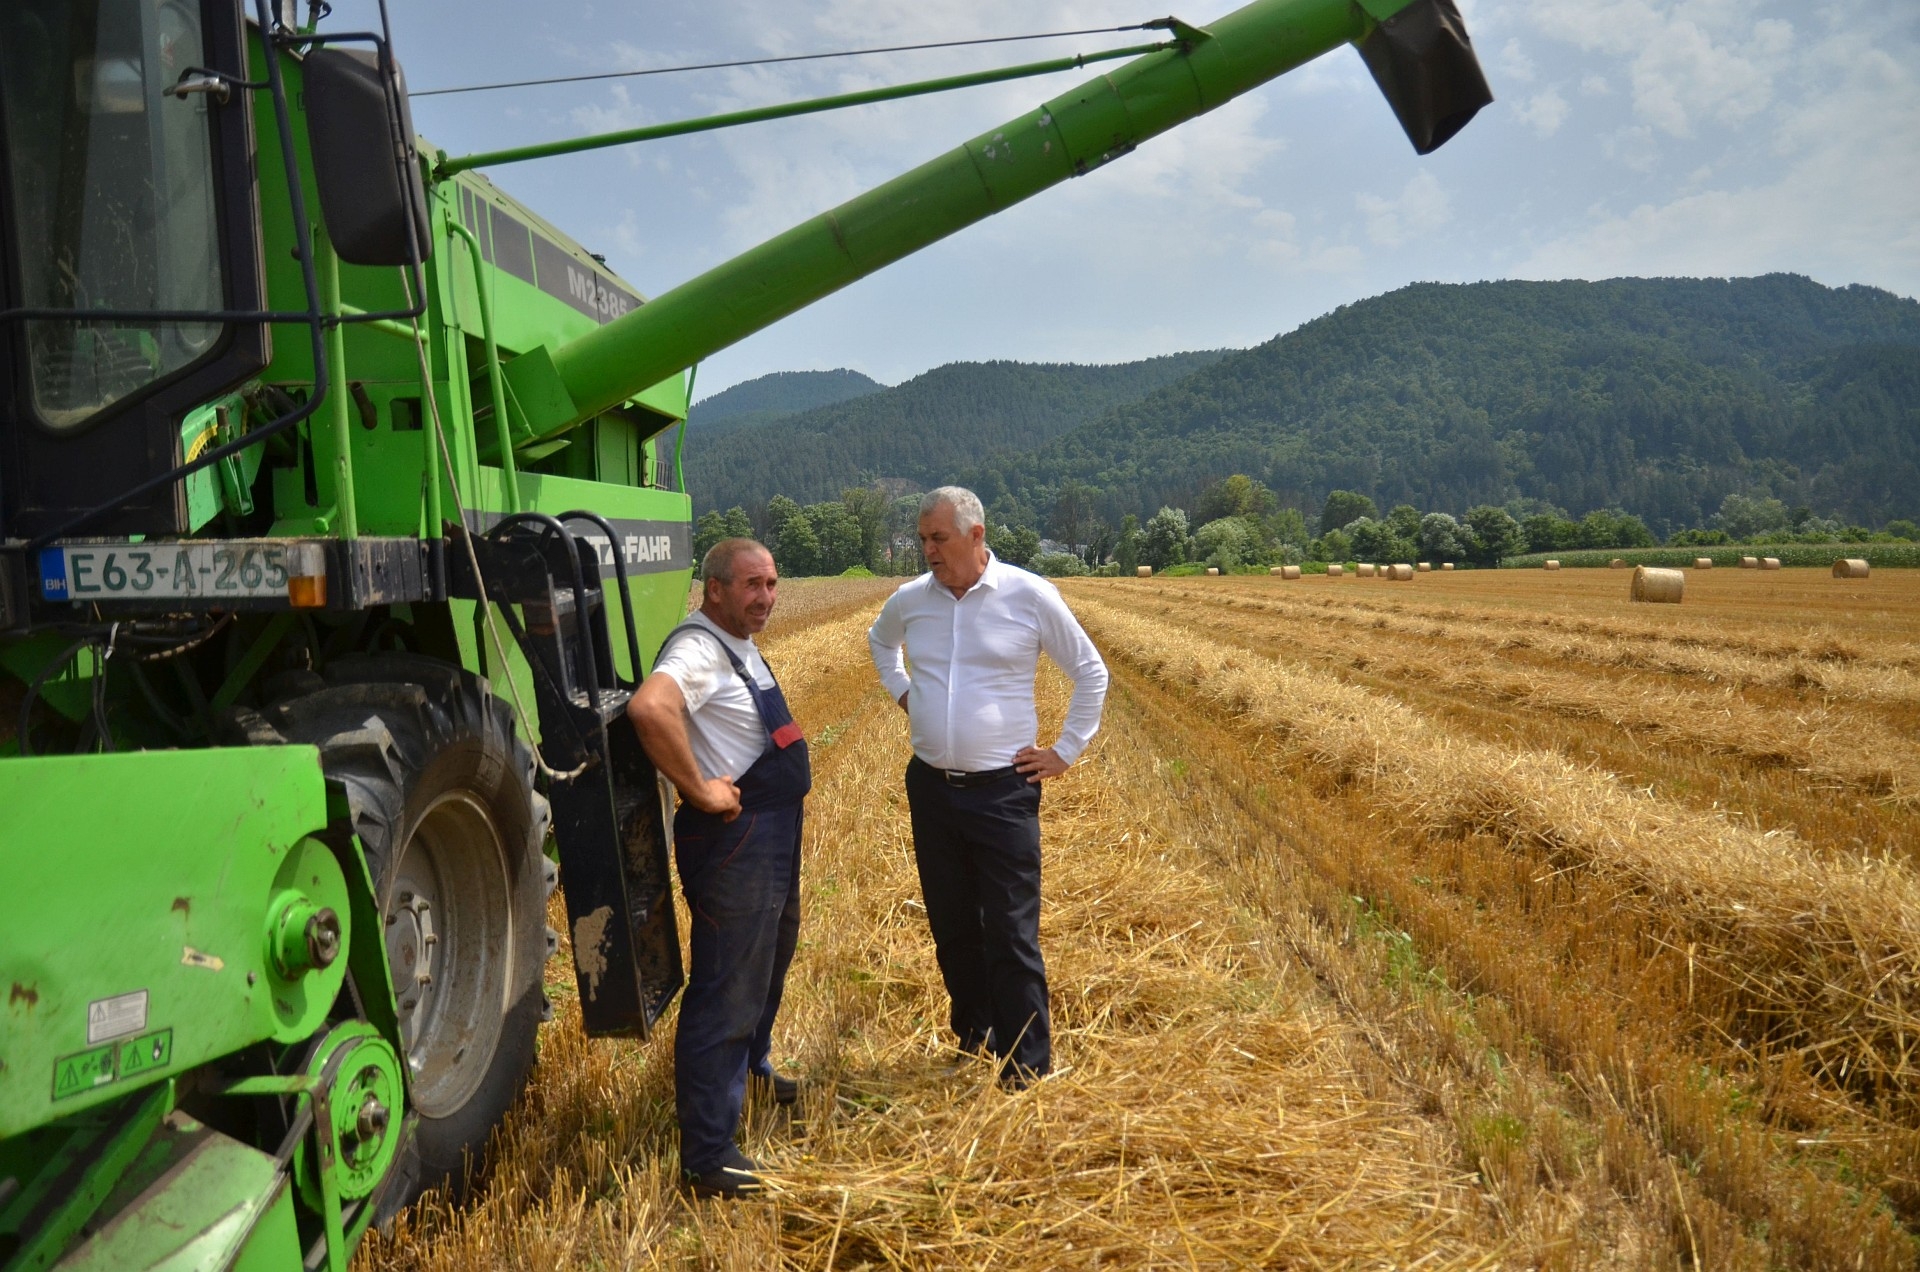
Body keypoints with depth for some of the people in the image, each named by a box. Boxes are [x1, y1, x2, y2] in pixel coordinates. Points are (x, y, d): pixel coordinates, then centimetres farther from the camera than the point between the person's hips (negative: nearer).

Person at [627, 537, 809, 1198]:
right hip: (733, 840, -11)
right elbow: (648, 707, -41)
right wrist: (699, 790, -31)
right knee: (727, 989, -5)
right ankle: (707, 1154, 5)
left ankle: (752, 1064, 52)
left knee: (770, 958, 28)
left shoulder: (742, 645, 11)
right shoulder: (700, 648, -20)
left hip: (774, 836, 11)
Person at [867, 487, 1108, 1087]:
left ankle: (1027, 1069, 11)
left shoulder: (1030, 595, -9)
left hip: (1003, 791, -4)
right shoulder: (910, 599, 2)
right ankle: (973, 1037, 34)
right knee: (951, 927, 15)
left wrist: (1066, 751, -1)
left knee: (1012, 937, -1)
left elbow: (1092, 673, 2)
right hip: (930, 788, 5)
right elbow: (879, 640, 27)